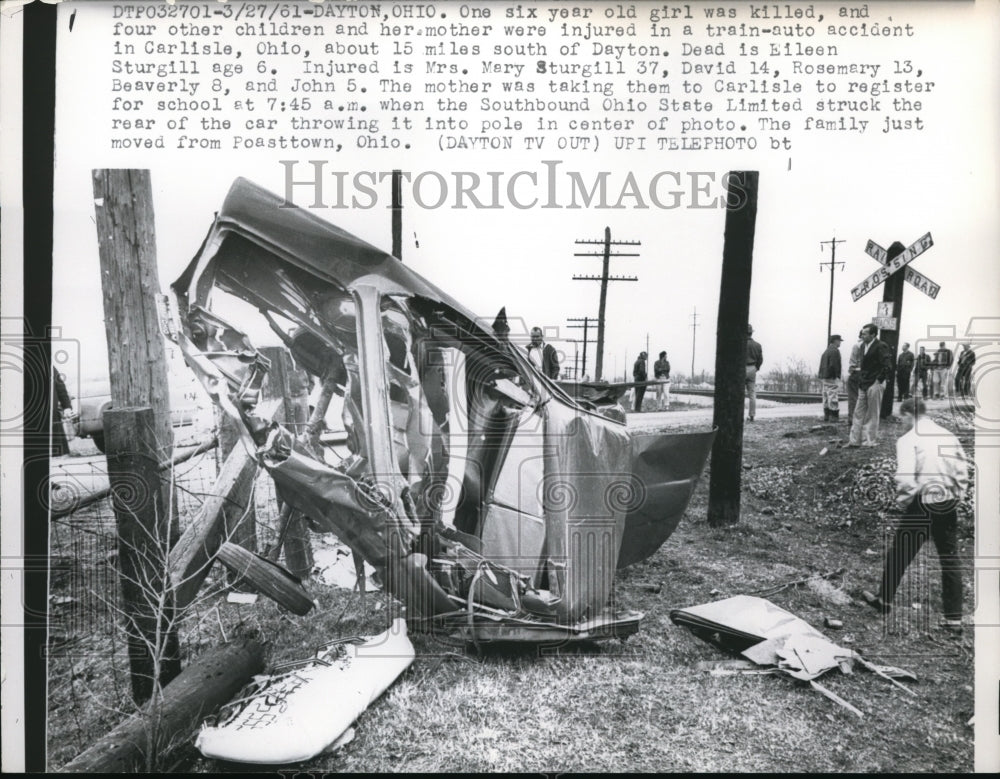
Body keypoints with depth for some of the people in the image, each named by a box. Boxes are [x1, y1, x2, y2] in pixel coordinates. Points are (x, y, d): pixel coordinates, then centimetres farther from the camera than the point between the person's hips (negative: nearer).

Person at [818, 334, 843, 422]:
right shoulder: (835, 351, -12)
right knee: (833, 396, -7)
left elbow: (822, 365, 17)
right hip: (832, 377, -9)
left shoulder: (826, 351, 16)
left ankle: (826, 416, 13)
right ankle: (833, 416, -7)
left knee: (826, 396, 10)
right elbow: (833, 365, -21)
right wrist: (837, 374, -16)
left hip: (825, 377, 9)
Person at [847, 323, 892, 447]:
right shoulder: (863, 346, 11)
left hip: (874, 385, -8)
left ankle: (870, 441, 11)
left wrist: (879, 380, -16)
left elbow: (888, 367, -20)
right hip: (863, 385, 8)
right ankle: (855, 440, 13)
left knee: (872, 415, 2)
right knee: (859, 413, 8)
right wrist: (861, 379, 11)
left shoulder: (880, 347, -14)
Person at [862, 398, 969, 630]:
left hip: (922, 505, -5)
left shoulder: (908, 440, -11)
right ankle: (954, 617, 18)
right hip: (949, 506, 5)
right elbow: (963, 471, 6)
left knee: (898, 554, 12)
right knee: (950, 560, 12)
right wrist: (956, 497, 14)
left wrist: (902, 502, -5)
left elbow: (905, 479, -20)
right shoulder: (949, 437, 6)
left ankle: (885, 600, 27)